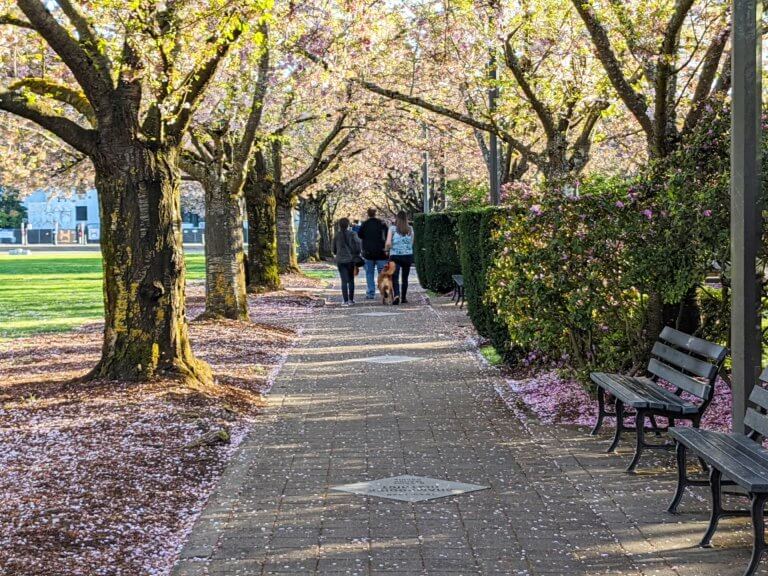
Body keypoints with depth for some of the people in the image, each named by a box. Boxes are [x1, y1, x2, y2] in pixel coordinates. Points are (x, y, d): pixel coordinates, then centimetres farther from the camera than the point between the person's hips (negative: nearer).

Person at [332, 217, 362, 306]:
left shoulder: (337, 235, 2)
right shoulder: (352, 234, -5)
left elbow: (333, 249, 8)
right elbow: (357, 244, -13)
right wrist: (357, 254, 4)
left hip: (340, 260, 1)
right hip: (351, 259, -1)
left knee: (344, 281, 0)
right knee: (351, 280, 11)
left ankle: (346, 301, -5)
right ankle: (351, 300, 11)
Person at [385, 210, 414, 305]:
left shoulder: (392, 228, -5)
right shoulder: (410, 229, 2)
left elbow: (388, 243, -13)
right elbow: (411, 244, 4)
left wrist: (390, 248, 6)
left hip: (395, 256, -2)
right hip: (408, 255, 2)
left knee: (395, 277, -3)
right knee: (405, 278, 13)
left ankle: (396, 295, -24)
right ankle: (404, 298, 19)